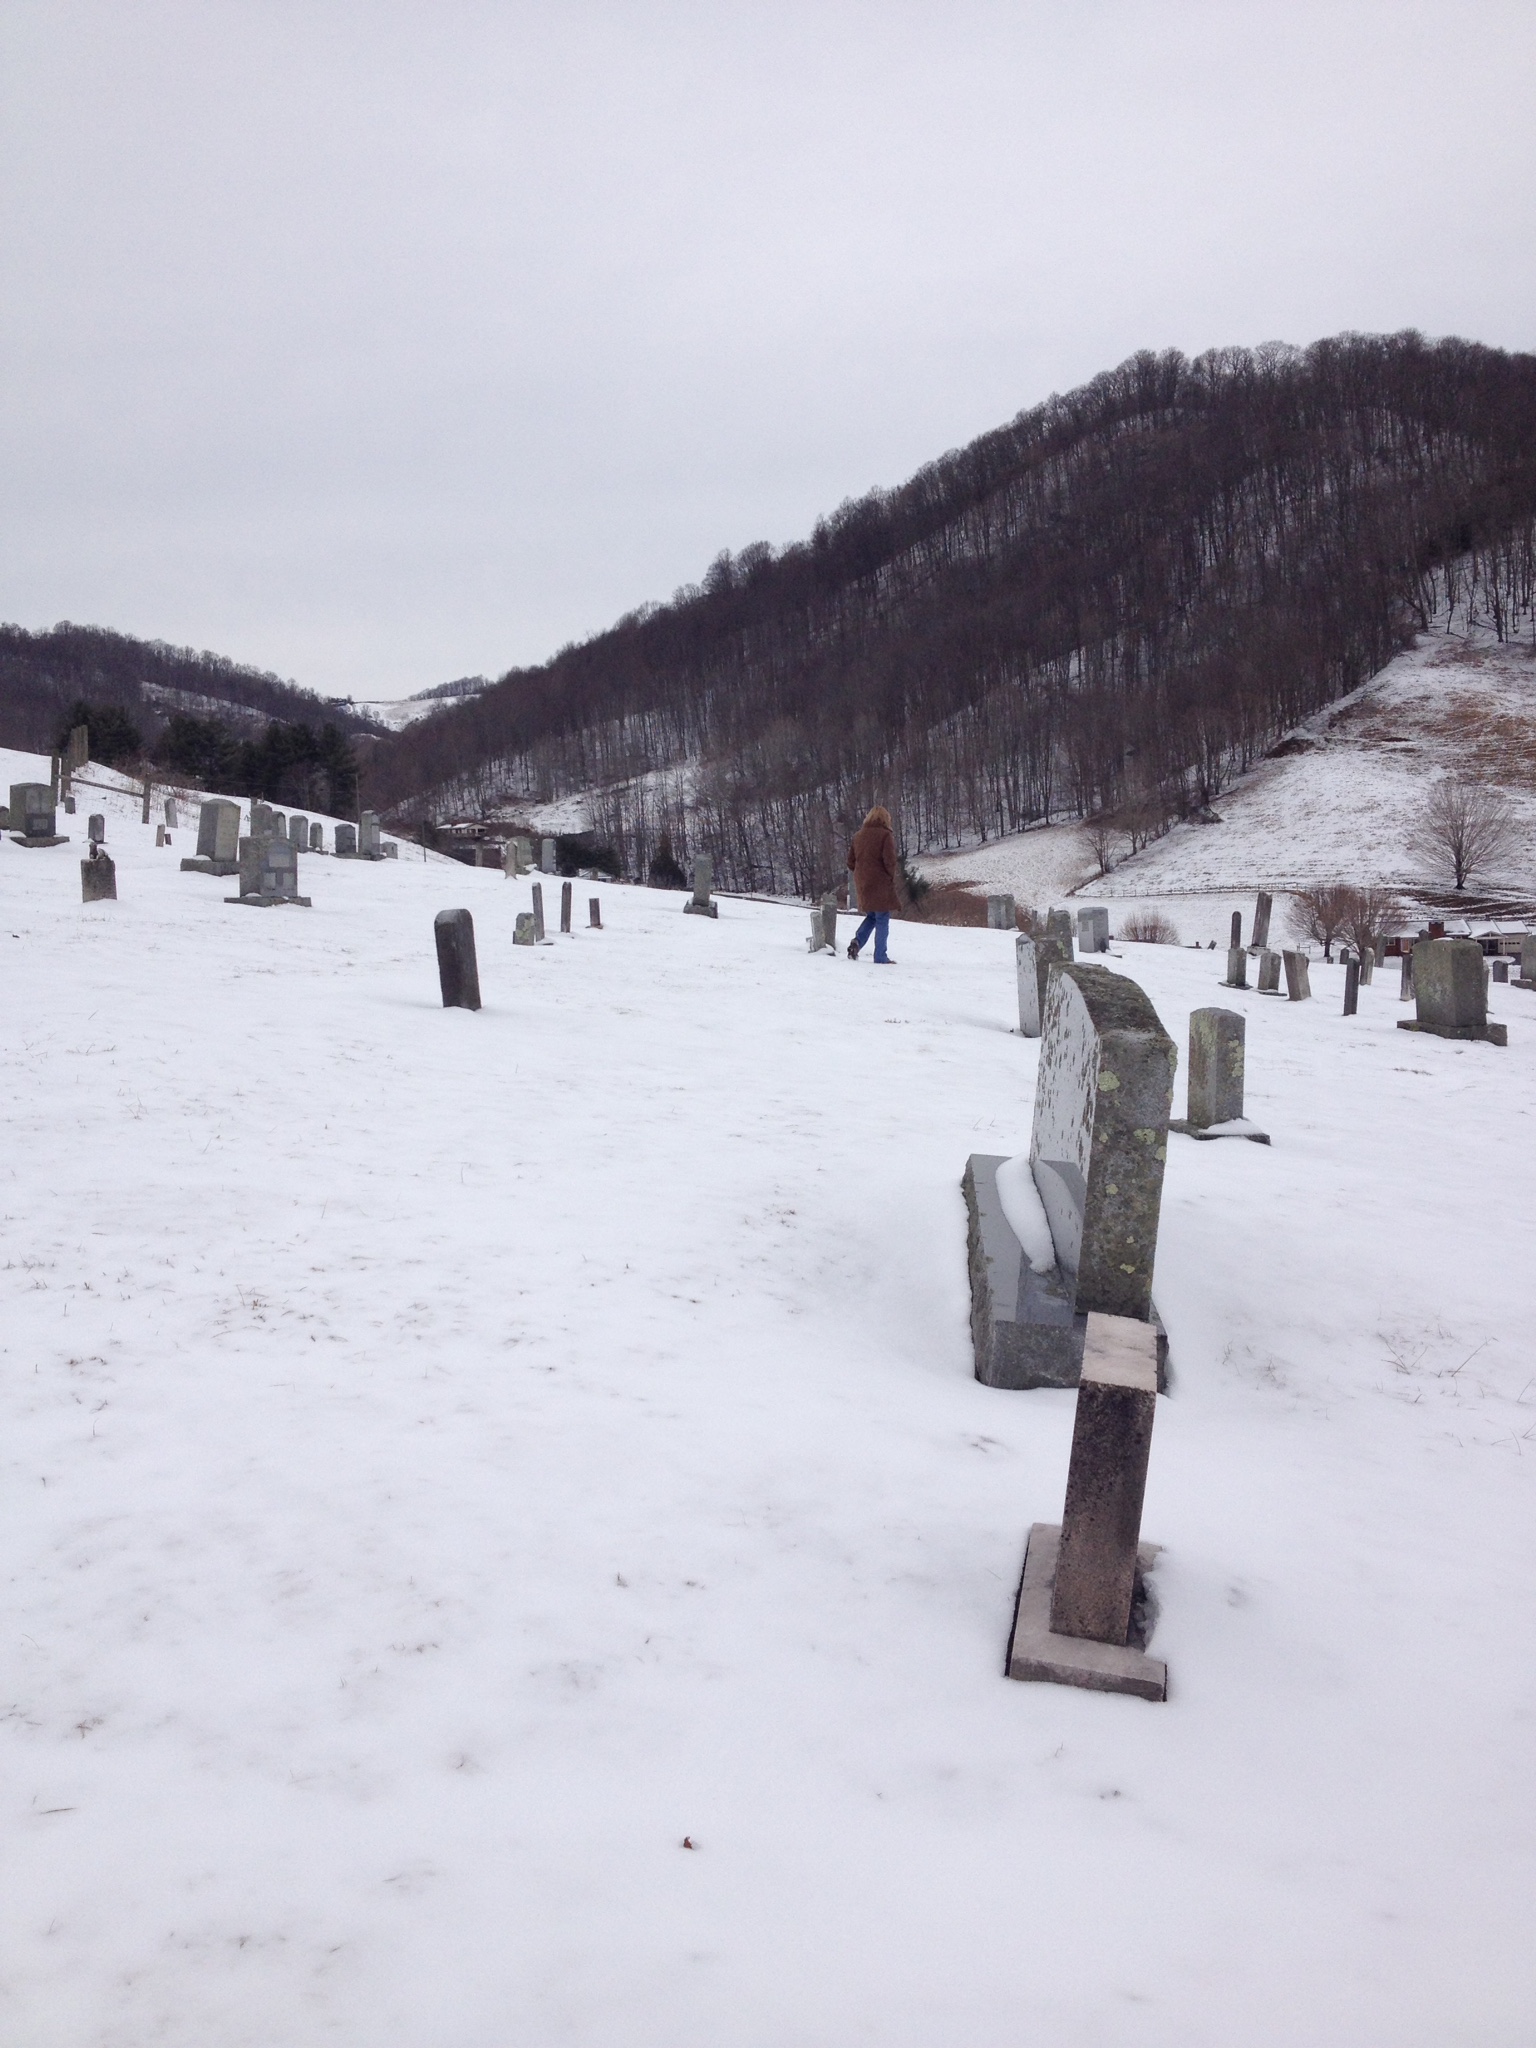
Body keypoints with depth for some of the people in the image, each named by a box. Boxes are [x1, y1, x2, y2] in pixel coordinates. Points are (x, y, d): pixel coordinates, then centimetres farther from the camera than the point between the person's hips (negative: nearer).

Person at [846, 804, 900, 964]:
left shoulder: (858, 835, 9)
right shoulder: (885, 835, -10)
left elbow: (851, 861, 10)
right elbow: (890, 861, -14)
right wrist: (891, 878, 1)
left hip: (862, 884, 6)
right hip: (880, 884, -6)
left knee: (871, 916, 20)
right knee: (882, 919, 2)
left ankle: (857, 940, -2)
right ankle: (880, 957, 1)